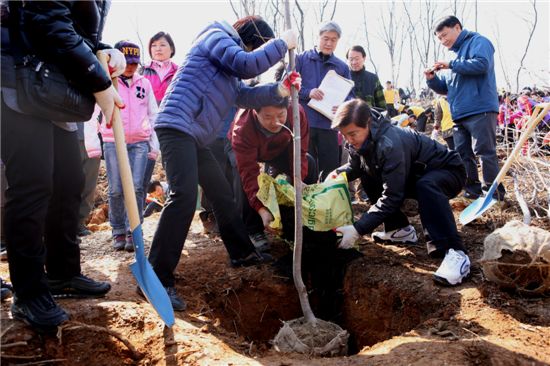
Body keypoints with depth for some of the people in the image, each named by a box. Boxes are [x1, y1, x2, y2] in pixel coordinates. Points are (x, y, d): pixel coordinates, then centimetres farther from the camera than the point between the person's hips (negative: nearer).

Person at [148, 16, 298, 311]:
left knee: (222, 193, 15)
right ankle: (158, 278, -20)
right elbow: (248, 64, -17)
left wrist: (278, 90, 10)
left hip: (195, 137, 11)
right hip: (177, 126, -11)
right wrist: (282, 43, -5)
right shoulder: (216, 36, -2)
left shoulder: (229, 67, 27)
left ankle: (242, 253, 30)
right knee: (184, 197, -22)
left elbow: (245, 95, 23)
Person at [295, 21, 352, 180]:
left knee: (331, 168, 4)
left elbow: (350, 94, 12)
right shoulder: (301, 59, 7)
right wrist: (307, 93, -16)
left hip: (328, 124, 2)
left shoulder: (342, 67, 14)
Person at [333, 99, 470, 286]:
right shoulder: (361, 141, -10)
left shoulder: (390, 144, -36)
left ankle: (455, 252, -34)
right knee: (368, 177, 3)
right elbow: (354, 167, 6)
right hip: (415, 175, 9)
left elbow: (391, 196, -35)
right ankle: (401, 229, 10)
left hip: (447, 170, -8)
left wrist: (358, 230, -38)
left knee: (425, 186, -40)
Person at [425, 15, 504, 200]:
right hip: (459, 115, 9)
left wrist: (452, 65, -15)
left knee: (484, 151, -9)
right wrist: (432, 80, 6)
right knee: (463, 154, 8)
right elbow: (445, 88, 25)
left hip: (480, 110, -9)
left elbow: (482, 64, -20)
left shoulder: (477, 41, 1)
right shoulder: (454, 56, 24)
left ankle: (494, 191, -2)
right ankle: (473, 189, 16)